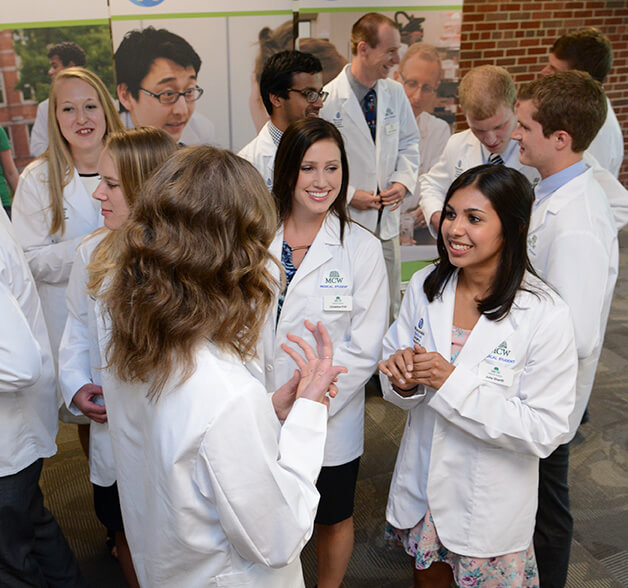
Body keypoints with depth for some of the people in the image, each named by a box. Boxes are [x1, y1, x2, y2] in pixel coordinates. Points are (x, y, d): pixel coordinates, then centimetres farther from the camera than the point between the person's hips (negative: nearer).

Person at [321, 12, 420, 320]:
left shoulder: (395, 93, 5)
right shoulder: (327, 100, -13)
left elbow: (409, 143, 16)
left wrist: (403, 181, -1)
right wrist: (349, 194, -16)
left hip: (387, 219, 5)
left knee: (389, 307, 14)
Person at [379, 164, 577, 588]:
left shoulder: (545, 315, -22)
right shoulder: (425, 286, -8)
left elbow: (545, 431, -22)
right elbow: (397, 374, 2)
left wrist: (452, 382, -29)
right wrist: (403, 379, -22)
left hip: (490, 503, -4)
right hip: (422, 483, 4)